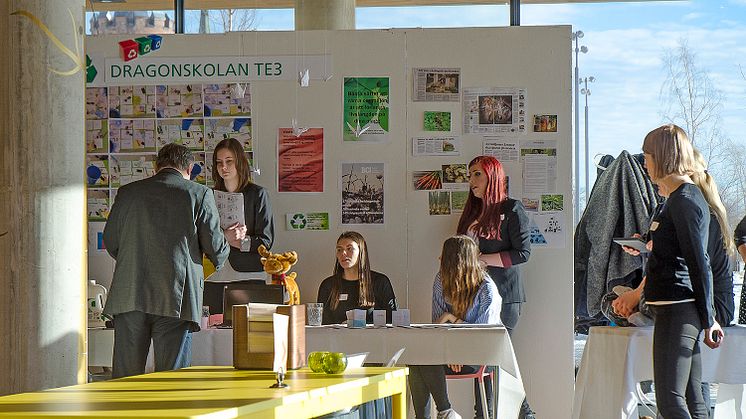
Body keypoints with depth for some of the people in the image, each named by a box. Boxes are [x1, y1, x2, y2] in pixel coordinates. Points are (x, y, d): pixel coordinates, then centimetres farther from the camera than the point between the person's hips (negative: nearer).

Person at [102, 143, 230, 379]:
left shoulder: (128, 192, 10)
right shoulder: (199, 194, 1)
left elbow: (110, 242, 15)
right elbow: (215, 247, 3)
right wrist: (220, 258, 26)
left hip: (129, 295, 2)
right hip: (176, 298, -2)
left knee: (124, 376, 6)